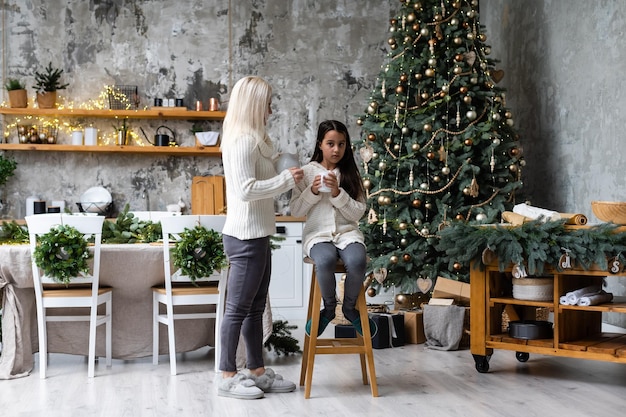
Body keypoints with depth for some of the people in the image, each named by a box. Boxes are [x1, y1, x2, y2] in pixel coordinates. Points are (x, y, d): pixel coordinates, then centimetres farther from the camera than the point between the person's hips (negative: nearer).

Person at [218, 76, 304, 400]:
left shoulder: (251, 139, 16)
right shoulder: (242, 140, -16)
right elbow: (246, 190, -23)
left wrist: (285, 177, 11)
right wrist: (286, 180, -16)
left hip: (256, 236, 10)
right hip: (245, 237, -10)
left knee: (255, 308, 14)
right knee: (238, 308, -2)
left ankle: (257, 372, 21)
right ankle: (228, 377, 6)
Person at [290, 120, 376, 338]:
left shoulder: (350, 173, 8)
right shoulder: (308, 171, 5)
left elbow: (358, 213, 0)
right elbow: (295, 210, 3)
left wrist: (337, 193, -13)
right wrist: (313, 191, -12)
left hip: (347, 232, 1)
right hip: (318, 234, -1)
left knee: (357, 261, -33)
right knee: (325, 261, -36)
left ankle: (349, 307, -3)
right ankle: (329, 307, -6)